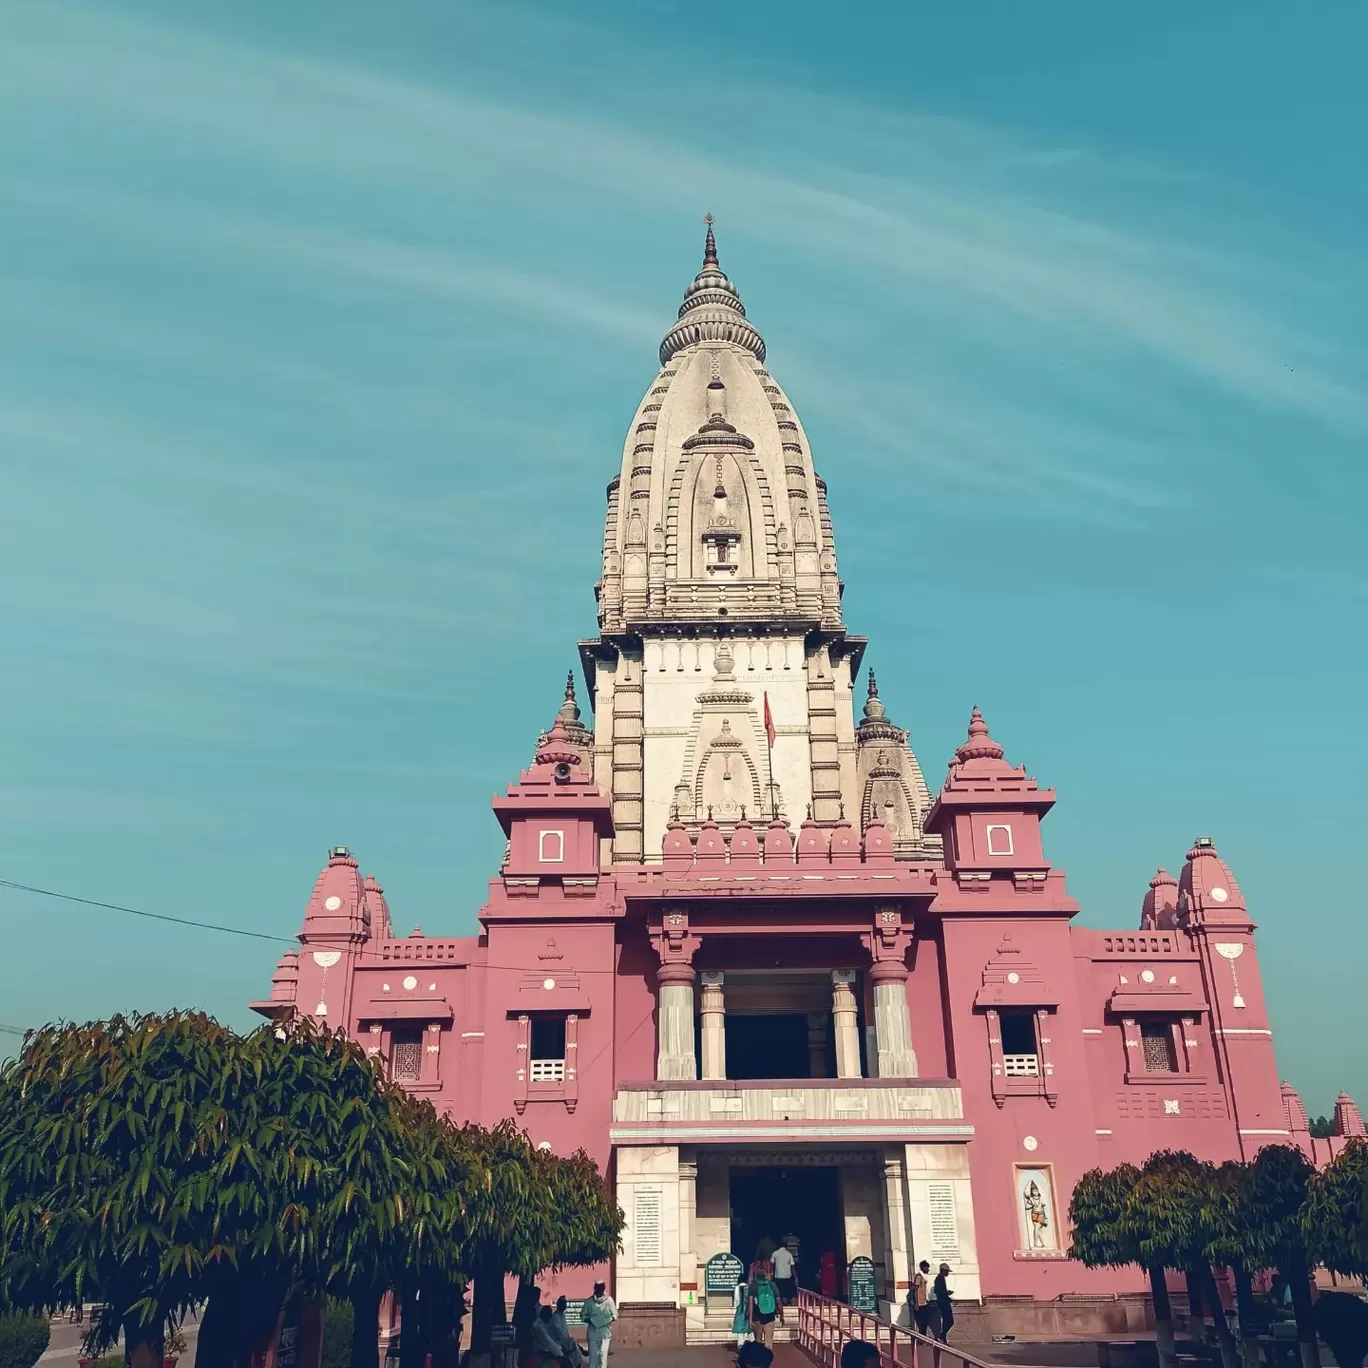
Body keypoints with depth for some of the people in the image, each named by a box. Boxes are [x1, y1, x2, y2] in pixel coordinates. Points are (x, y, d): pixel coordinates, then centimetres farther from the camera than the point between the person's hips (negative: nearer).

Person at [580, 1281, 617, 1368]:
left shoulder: (609, 1300, -2)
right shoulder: (589, 1301, -1)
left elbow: (614, 1315, 1)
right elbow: (583, 1315, 4)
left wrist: (608, 1321, -17)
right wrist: (589, 1321, -14)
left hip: (605, 1332, -1)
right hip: (593, 1333, 1)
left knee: (603, 1354, -6)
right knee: (593, 1354, 1)